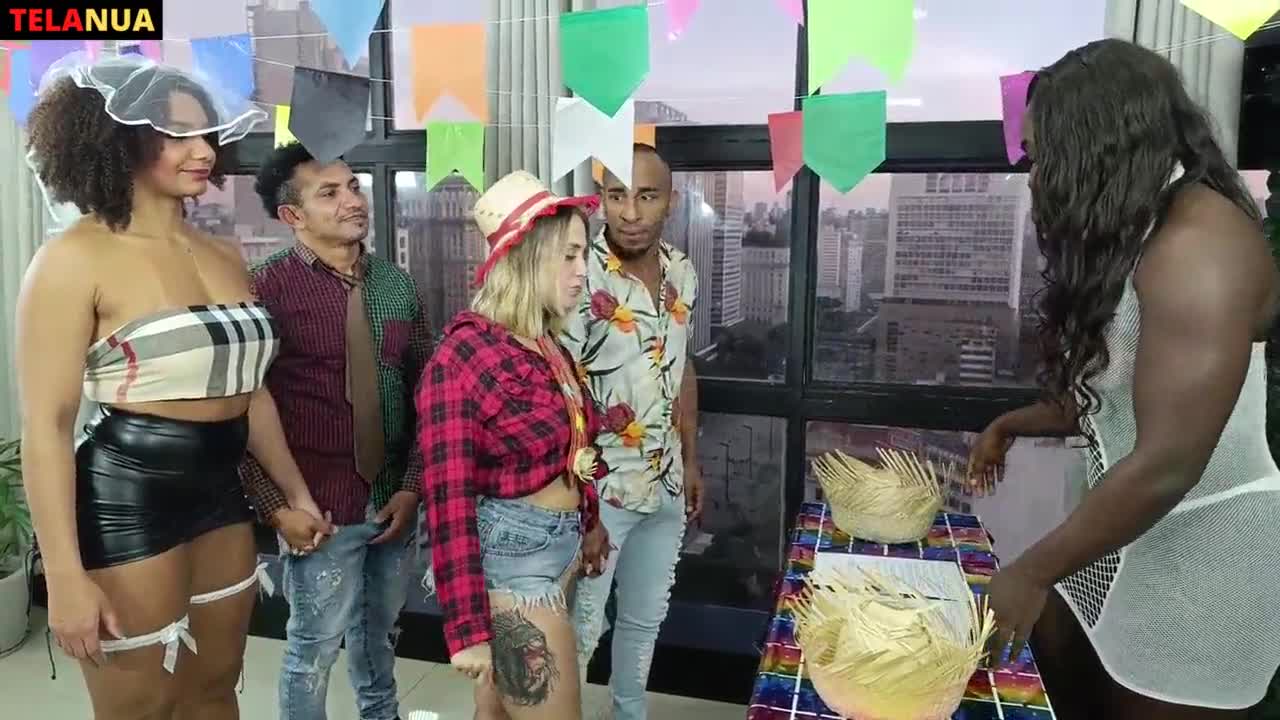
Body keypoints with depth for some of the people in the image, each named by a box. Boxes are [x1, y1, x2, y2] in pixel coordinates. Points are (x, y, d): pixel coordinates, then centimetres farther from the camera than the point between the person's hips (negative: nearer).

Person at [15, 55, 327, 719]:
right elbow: (45, 425, -15)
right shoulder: (76, 259, -12)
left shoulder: (224, 256, 8)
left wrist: (294, 490, 18)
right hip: (128, 499, -6)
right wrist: (65, 579, -18)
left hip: (220, 494, 6)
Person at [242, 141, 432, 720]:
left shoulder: (395, 284, 4)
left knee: (379, 630, 22)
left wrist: (413, 484, -2)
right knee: (317, 643, 9)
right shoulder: (267, 286, -11)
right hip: (321, 505, -5)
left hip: (394, 497, 5)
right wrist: (276, 504, -15)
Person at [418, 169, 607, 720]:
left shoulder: (547, 350, 5)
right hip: (510, 556, -8)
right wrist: (467, 626, -17)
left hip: (559, 547, 8)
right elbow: (449, 498, -18)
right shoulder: (461, 357, -18)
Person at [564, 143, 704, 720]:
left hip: (666, 484, 7)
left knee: (647, 618, 22)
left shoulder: (682, 273, 2)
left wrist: (691, 462, 15)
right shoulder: (580, 277, -19)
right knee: (581, 626, 8)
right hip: (600, 487, -6)